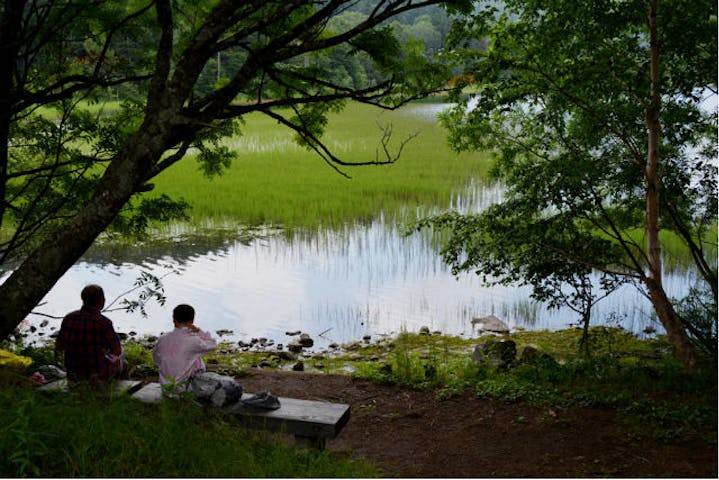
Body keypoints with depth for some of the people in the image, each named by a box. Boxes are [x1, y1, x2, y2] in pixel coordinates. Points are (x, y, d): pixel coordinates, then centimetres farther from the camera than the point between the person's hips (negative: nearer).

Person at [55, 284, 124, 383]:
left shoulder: (68, 318, -10)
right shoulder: (104, 322, -24)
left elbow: (58, 347, 1)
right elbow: (117, 350, -11)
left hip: (74, 374, 4)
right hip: (98, 375, -4)